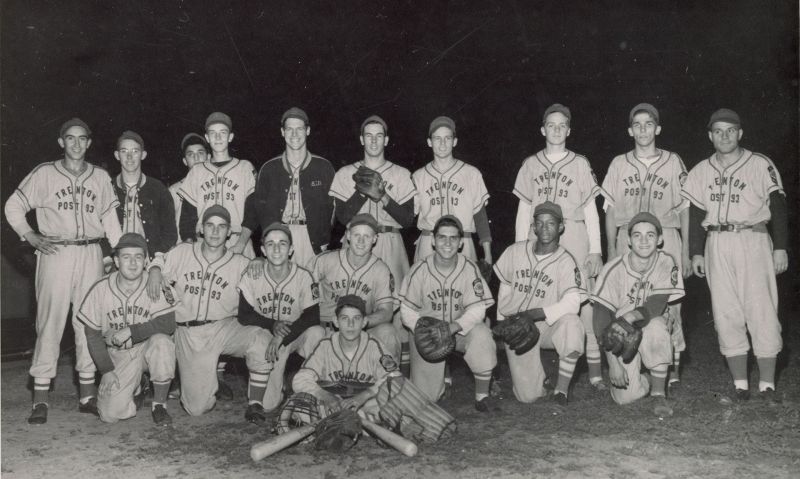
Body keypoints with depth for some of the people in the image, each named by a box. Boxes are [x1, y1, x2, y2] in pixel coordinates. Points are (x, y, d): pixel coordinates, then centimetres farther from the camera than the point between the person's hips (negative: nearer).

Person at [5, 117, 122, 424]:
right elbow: (14, 206, 9)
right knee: (50, 321, -5)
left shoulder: (100, 177, 11)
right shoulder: (45, 174, 5)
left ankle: (88, 394, 13)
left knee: (90, 322, 4)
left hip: (91, 254, 3)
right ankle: (40, 397, 1)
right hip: (55, 253, -2)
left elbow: (110, 218, 11)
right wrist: (29, 235, -3)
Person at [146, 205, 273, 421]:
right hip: (188, 335, 1)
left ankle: (255, 403, -14)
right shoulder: (182, 253, 7)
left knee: (261, 339, -33)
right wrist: (154, 270, -4)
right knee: (197, 408, -5)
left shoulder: (241, 264, 3)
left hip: (224, 329, 0)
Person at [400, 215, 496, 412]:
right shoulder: (420, 270, -13)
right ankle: (443, 376, 29)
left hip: (461, 329, 0)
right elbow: (407, 310, -8)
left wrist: (454, 327, -31)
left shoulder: (469, 268, -12)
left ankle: (482, 394, -14)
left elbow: (477, 309, -14)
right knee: (425, 396, -9)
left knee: (482, 336, -34)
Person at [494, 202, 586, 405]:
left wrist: (535, 314, -26)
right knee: (528, 395, -11)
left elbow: (572, 303, -21)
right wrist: (501, 320, 10)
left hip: (547, 325, -1)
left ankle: (562, 388, -19)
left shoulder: (566, 261, -9)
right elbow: (505, 287, 15)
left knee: (572, 325, -37)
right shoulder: (516, 251, 2)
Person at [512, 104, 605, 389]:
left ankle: (594, 368, -5)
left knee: (584, 299, -9)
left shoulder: (579, 163, 12)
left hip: (574, 236, -1)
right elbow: (523, 210, 14)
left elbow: (590, 210, 8)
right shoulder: (531, 165, 15)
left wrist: (595, 250, 0)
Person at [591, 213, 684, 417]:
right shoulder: (613, 270, -17)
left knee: (656, 325, -36)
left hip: (652, 332, 1)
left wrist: (628, 318, -42)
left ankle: (659, 392, -16)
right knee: (626, 396, -19)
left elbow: (655, 308, -22)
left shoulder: (667, 264, -12)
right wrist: (613, 363, -23)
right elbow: (601, 321, -16)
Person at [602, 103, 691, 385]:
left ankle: (672, 365, 3)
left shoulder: (673, 162, 9)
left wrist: (685, 251, 3)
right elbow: (610, 210, 11)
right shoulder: (619, 164, 12)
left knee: (669, 304, -5)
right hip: (628, 239, 1)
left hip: (666, 239, -1)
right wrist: (611, 250, 5)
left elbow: (684, 209, 8)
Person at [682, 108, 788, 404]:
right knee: (726, 314, 1)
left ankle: (767, 384, 1)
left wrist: (780, 247, -4)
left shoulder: (760, 165, 3)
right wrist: (696, 252, 9)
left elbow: (778, 208, 2)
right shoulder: (701, 172, 12)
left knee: (762, 311, -7)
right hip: (717, 246, 3)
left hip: (753, 241, -3)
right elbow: (695, 215, 14)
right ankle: (740, 383, 8)